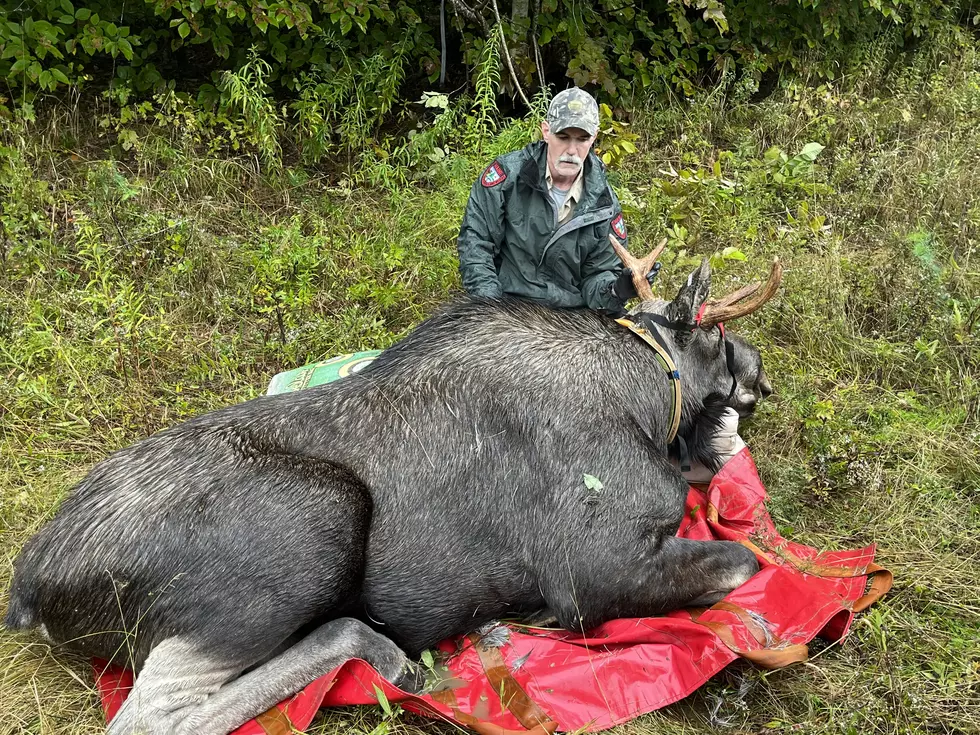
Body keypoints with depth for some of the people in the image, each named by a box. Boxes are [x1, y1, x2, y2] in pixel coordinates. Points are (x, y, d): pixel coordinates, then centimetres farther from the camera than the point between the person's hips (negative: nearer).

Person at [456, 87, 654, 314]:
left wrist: (617, 290, -20)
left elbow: (598, 276, 4)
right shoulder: (508, 173, -6)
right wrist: (489, 302, -16)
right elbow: (474, 239, -5)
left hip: (571, 317, 2)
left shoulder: (603, 203, 2)